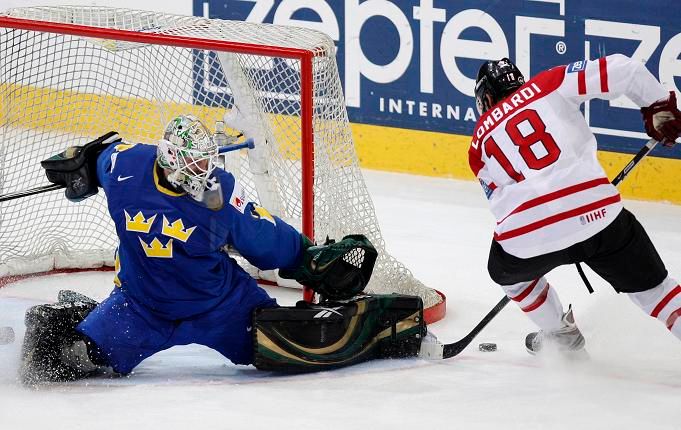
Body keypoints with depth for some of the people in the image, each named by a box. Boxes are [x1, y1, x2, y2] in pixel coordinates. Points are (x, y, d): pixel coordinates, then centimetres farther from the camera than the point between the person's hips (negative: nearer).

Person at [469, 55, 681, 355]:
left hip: (526, 236, 1)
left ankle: (560, 335, 45)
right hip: (596, 214, -1)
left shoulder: (481, 142, 22)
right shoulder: (547, 85, 14)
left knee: (507, 271, 36)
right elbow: (620, 70, 4)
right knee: (649, 284, 16)